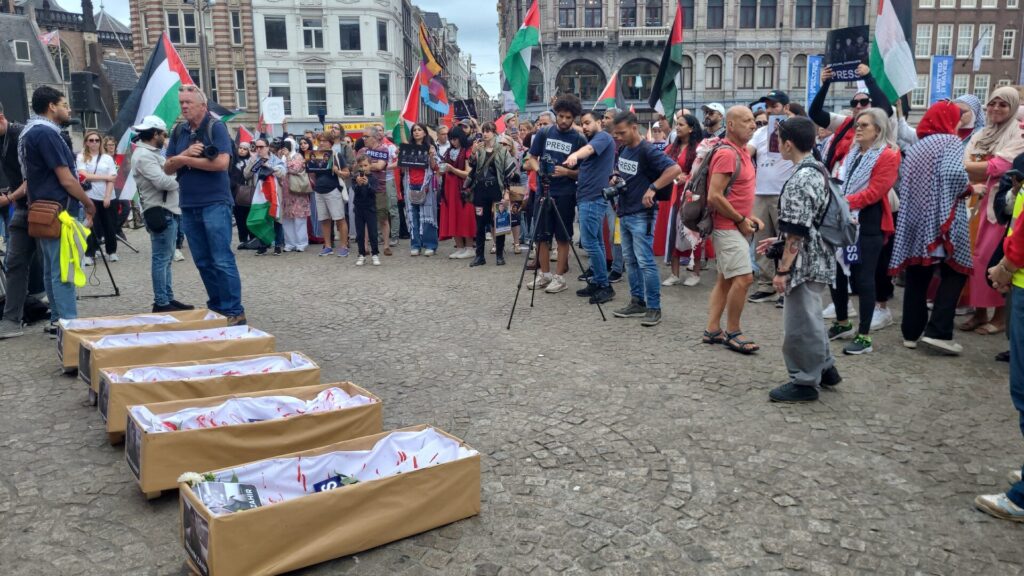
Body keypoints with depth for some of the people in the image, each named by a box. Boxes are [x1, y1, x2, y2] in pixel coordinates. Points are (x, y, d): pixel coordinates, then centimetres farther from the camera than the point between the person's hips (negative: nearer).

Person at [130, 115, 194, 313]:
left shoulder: (152, 153, 19)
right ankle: (161, 303, -2)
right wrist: (181, 181, -6)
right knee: (161, 258, -7)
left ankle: (168, 299, 21)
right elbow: (162, 181, -23)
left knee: (166, 258, 14)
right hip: (161, 212, -11)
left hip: (169, 211, 11)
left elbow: (166, 175, 22)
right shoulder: (144, 155, -13)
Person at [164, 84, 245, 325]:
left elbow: (221, 162, -17)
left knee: (222, 260, -8)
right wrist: (185, 154, -10)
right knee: (203, 261, 9)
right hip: (188, 205, 6)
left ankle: (234, 311, -4)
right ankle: (216, 306, 19)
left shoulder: (215, 127, -4)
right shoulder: (179, 132, 13)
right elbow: (168, 168, 10)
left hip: (214, 203, -6)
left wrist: (185, 160, -8)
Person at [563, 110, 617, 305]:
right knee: (596, 242, 11)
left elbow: (590, 149, -32)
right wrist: (568, 171, 13)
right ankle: (597, 283, 16)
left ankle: (605, 285, -7)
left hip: (594, 198, -10)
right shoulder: (591, 140, 22)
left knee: (589, 242, -12)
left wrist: (575, 155, -51)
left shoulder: (603, 137, -8)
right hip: (588, 197, 10)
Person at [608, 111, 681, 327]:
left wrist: (652, 188, -27)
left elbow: (675, 169, -25)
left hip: (641, 215, -9)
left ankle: (654, 308, -3)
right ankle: (637, 302, 22)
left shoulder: (647, 151, -14)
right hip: (624, 213, 9)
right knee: (630, 260, 13)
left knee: (645, 261, -9)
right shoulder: (622, 149, 10)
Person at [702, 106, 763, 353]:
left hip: (736, 226, 10)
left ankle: (712, 330, 19)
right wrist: (740, 220, -15)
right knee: (744, 277, -9)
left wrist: (749, 216, 10)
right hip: (729, 227, -10)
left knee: (726, 279, 12)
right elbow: (714, 197, -23)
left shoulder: (742, 152, 13)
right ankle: (733, 333, 3)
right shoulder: (727, 154, -17)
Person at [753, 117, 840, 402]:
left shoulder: (799, 179, -21)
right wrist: (778, 240, 20)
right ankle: (825, 368, 36)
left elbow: (797, 232, -23)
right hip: (817, 259, 10)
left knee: (798, 323, 2)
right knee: (809, 318, 23)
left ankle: (805, 382, 13)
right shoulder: (817, 171, 10)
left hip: (804, 263, -10)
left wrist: (782, 269, -19)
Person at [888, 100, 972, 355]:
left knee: (917, 276, 9)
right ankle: (938, 332, -7)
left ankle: (911, 332, 11)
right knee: (955, 272, 2)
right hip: (941, 218, -6)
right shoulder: (951, 141, -3)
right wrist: (968, 188, -3)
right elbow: (954, 174, -20)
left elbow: (902, 177, 15)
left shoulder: (917, 146, 17)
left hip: (915, 217, 6)